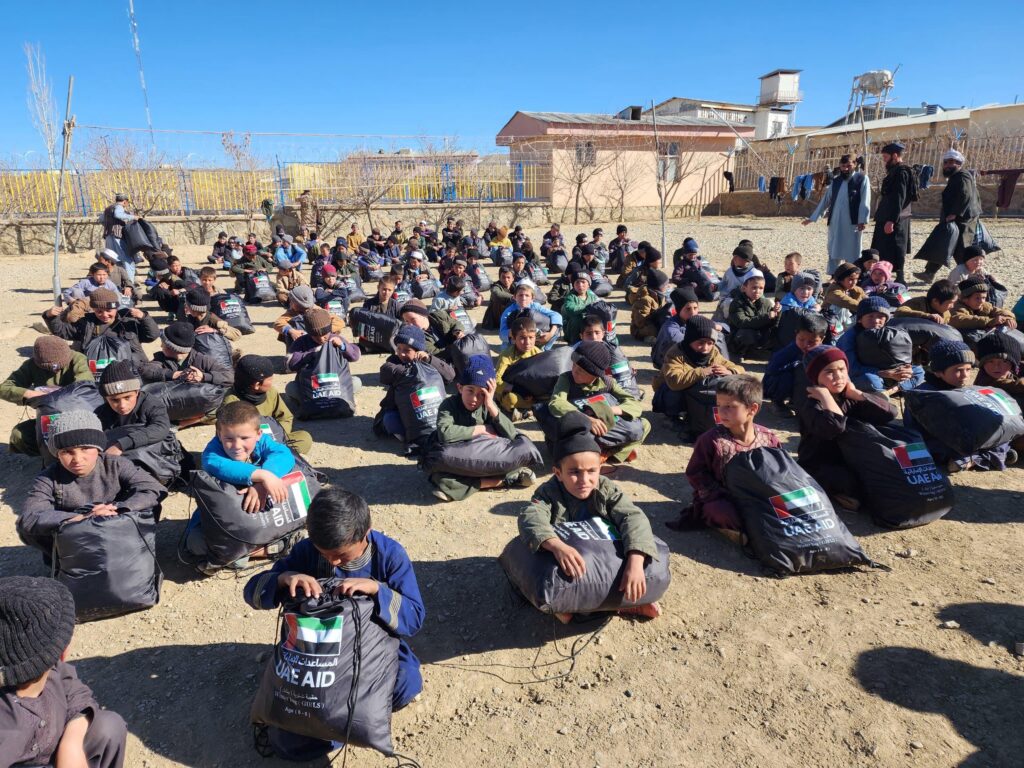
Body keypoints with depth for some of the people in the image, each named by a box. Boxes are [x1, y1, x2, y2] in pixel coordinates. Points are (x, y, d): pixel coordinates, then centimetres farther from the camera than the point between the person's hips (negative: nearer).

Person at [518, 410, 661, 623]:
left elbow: (633, 518, -29)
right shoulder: (549, 493, -19)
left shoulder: (607, 490, -14)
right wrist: (557, 546, -59)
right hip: (566, 566, 0)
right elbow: (531, 518, -38)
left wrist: (635, 563, -47)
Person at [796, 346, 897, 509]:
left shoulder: (850, 399, 2)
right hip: (818, 468, -6)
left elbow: (889, 413, -9)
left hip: (849, 462, 7)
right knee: (850, 481, -31)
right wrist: (825, 395, -26)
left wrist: (855, 393, -12)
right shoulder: (812, 405, -18)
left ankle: (844, 493, 4)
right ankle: (832, 492, 0)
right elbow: (835, 428, -39)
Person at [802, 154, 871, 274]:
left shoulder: (862, 178, 1)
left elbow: (865, 201, -7)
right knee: (833, 251, 7)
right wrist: (812, 218, 15)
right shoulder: (836, 180, 14)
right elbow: (825, 200, 18)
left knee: (852, 253, -1)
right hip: (835, 222, 4)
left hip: (852, 222, -4)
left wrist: (863, 220, -17)